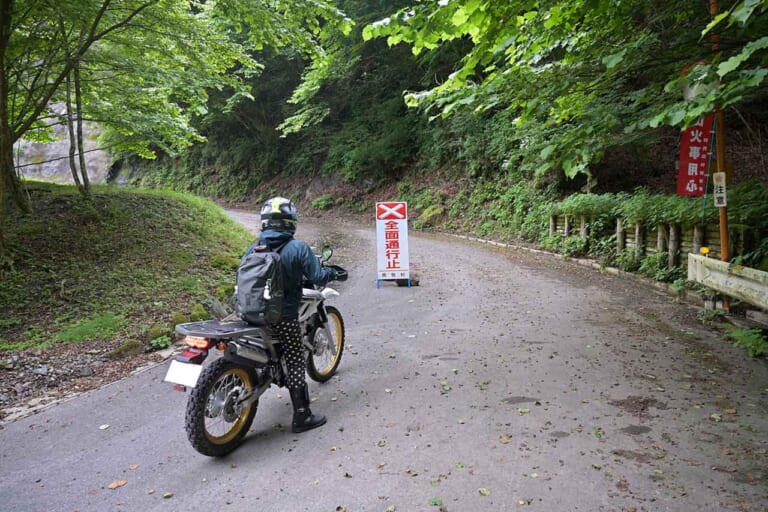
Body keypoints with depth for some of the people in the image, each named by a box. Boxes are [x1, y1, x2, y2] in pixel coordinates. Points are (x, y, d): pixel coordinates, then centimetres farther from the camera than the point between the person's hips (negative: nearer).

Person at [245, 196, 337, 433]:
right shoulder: (297, 248, -13)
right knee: (296, 363, 3)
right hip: (284, 317, -5)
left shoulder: (254, 248, 2)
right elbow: (318, 276, -12)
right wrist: (331, 272, 10)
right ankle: (301, 416, 8)